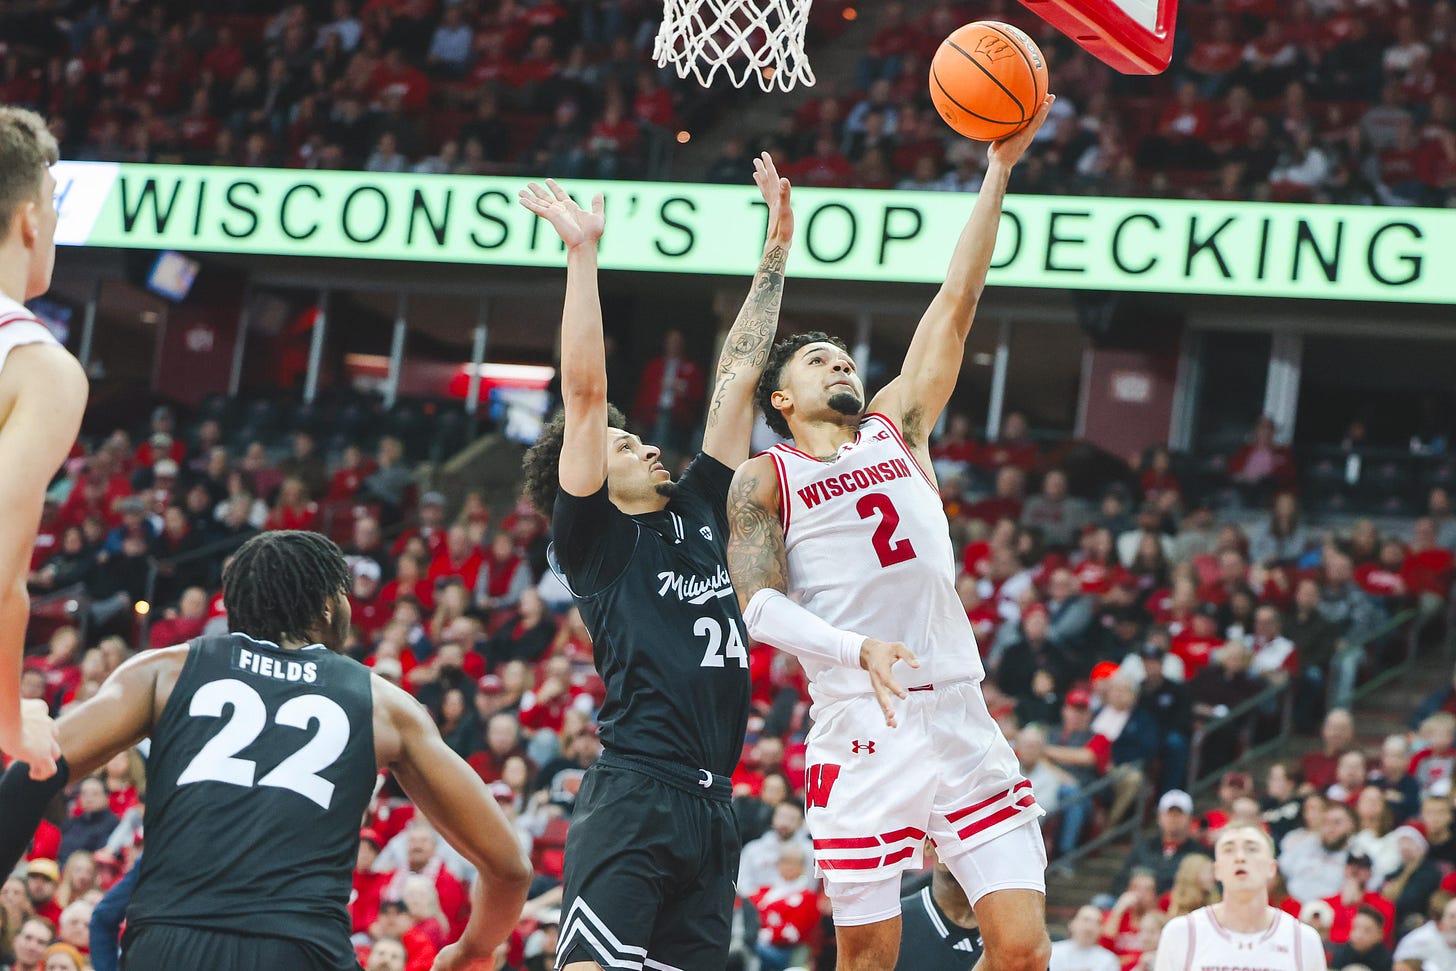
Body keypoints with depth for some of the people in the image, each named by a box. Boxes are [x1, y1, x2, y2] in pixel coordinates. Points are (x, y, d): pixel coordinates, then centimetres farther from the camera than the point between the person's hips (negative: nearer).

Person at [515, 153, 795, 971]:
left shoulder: (697, 512, 22)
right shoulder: (596, 536, 4)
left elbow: (739, 377, 24)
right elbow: (584, 389, -5)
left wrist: (777, 250, 24)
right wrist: (583, 251, -8)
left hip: (712, 805, 7)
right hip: (635, 791, -7)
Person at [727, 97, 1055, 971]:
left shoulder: (897, 428, 18)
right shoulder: (763, 480, 8)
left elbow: (957, 303, 14)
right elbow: (761, 604, -7)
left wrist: (1000, 170, 9)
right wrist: (857, 649, -25)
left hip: (960, 717, 3)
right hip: (862, 733, -3)